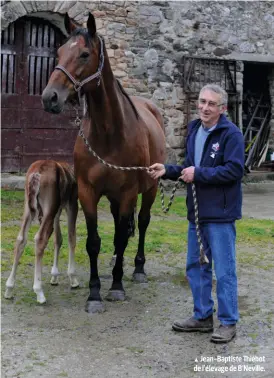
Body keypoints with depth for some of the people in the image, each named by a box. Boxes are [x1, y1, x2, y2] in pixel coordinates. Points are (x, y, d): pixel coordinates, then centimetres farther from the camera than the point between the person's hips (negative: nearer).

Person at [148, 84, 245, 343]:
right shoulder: (194, 130, 10)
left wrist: (199, 174, -21)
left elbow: (234, 170, -22)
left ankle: (228, 322, 15)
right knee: (195, 266, 16)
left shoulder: (231, 134, -13)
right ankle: (202, 317, 30)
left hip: (220, 214, -8)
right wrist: (168, 170, 2)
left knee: (224, 271, 1)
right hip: (197, 212, 8)